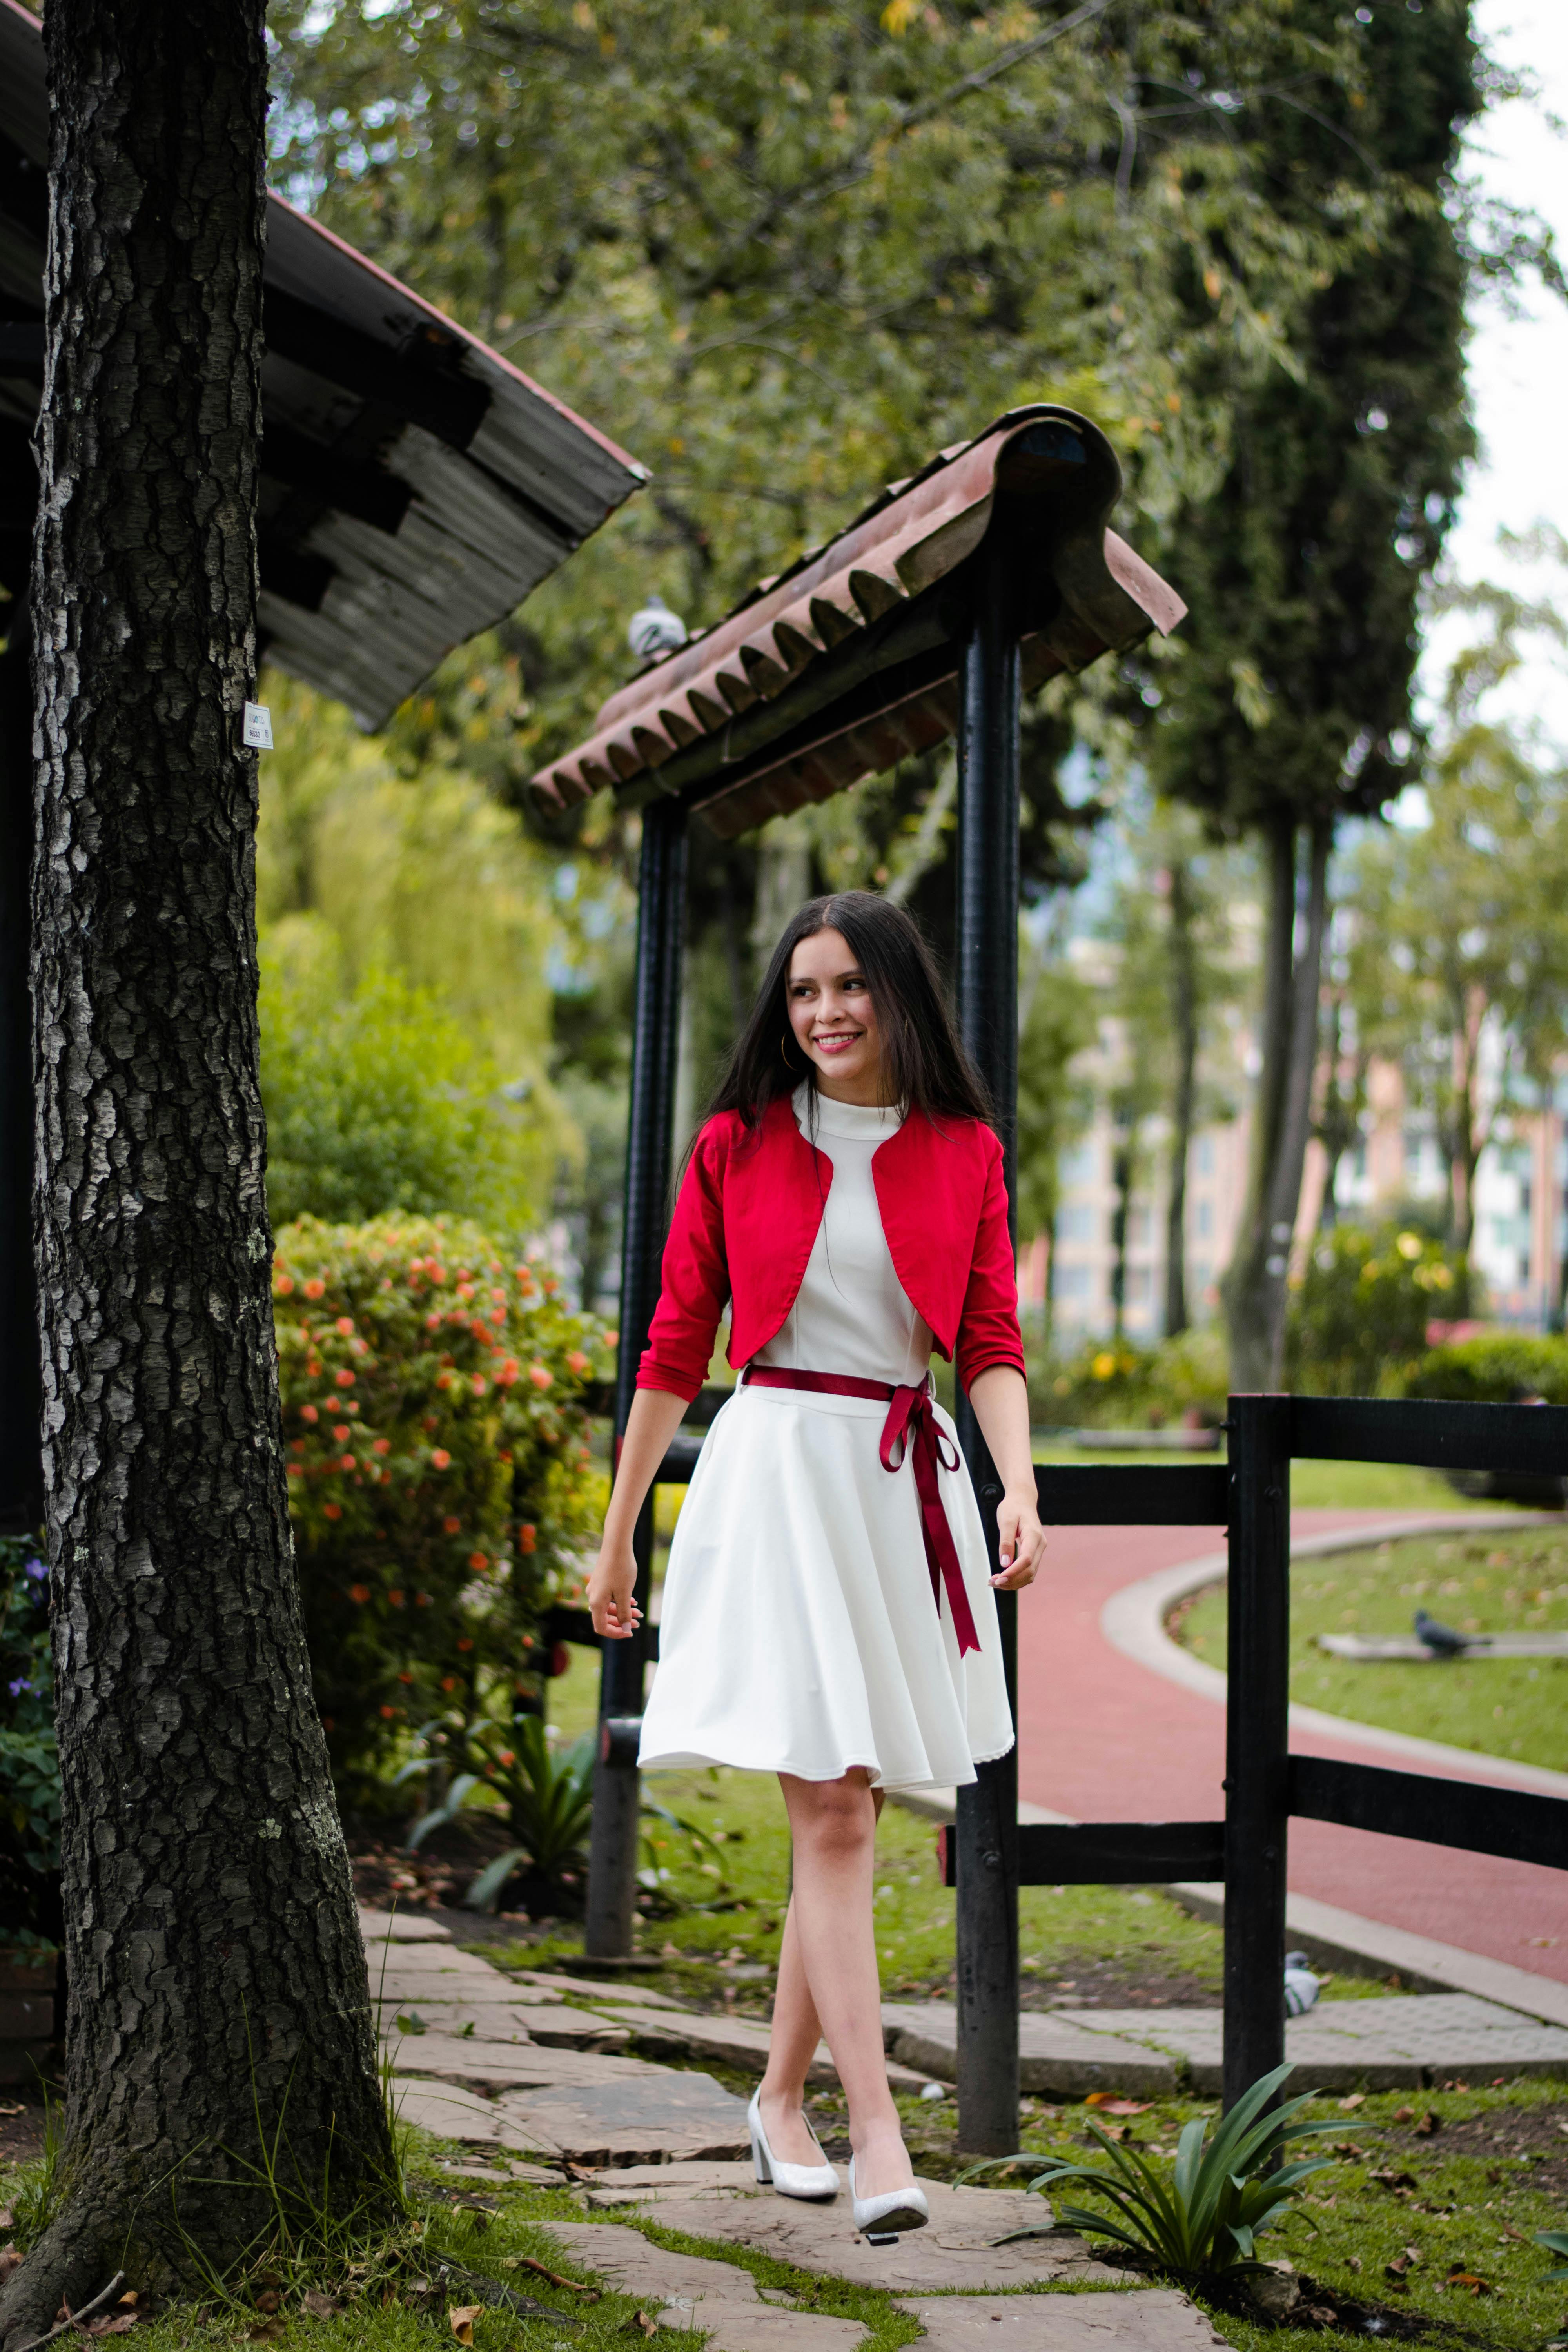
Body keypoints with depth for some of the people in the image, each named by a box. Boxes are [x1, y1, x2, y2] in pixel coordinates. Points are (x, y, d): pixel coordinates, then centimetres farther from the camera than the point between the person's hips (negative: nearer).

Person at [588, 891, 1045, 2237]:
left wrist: (1019, 1483, -14)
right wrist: (618, 1534, 9)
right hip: (776, 1470, -3)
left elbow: (991, 1345, 5)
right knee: (832, 1818, -9)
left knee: (846, 1811, 7)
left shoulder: (965, 1154, 8)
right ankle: (878, 2140, -11)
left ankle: (782, 2099, 22)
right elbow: (675, 1346, 8)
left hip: (906, 1482, 3)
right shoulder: (737, 1147, 4)